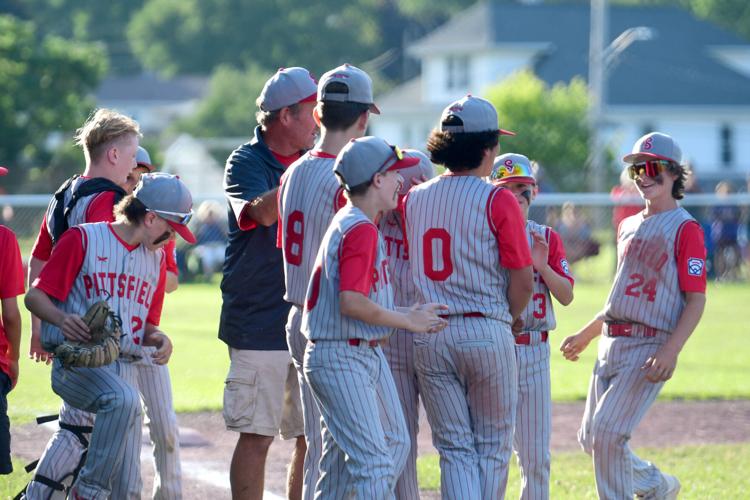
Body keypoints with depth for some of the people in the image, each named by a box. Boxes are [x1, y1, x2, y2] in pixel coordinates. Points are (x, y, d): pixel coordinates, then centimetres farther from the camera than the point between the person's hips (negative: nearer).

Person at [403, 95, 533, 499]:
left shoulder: (414, 198, 7)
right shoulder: (497, 200, -6)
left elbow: (408, 268, 4)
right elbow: (523, 281, -7)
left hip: (428, 337, 4)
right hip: (487, 334, -4)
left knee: (455, 448, 6)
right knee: (492, 448, 10)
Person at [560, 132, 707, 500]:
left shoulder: (686, 228, -6)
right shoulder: (628, 226, 18)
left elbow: (696, 300, -11)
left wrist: (670, 352, -22)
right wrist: (586, 334, 29)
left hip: (650, 345, -8)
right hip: (612, 343, 8)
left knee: (607, 433, -18)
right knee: (591, 439, 9)